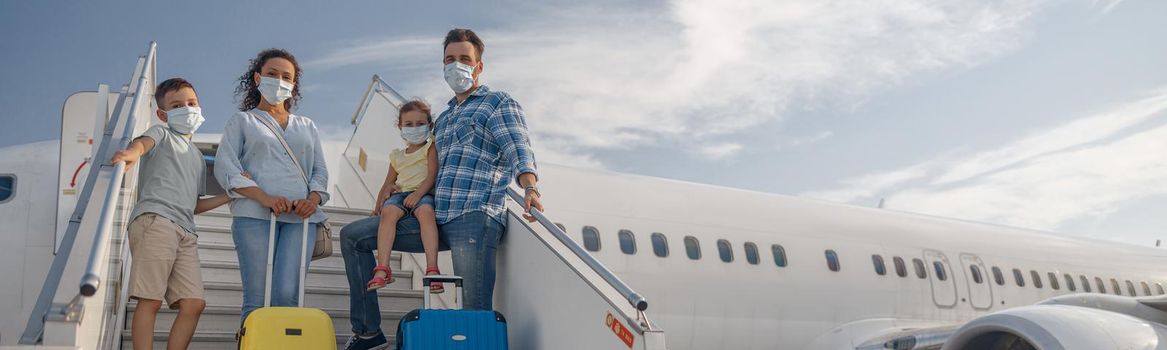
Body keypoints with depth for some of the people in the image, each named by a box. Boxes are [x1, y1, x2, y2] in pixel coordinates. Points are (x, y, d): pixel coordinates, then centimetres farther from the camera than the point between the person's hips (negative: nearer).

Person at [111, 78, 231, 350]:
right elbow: (144, 142, -13)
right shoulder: (162, 133, 14)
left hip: (185, 231, 7)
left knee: (193, 303, -4)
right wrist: (132, 152, -38)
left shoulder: (197, 156, 32)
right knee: (150, 300, -12)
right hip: (155, 219, -7)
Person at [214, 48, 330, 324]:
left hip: (300, 217, 2)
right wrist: (265, 197, -12)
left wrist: (313, 198, -5)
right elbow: (225, 167, 4)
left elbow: (320, 170, 19)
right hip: (255, 215, -2)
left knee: (287, 295, -13)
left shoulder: (307, 126, 27)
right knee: (257, 299, -9)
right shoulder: (242, 121, 18)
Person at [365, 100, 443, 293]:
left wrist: (417, 194, -20)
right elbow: (387, 184, 30)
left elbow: (432, 175, -2)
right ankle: (382, 269, -42)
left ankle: (432, 268, -46)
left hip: (423, 194, -3)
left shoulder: (430, 149, 15)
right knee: (388, 212, -33)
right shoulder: (397, 156, 29)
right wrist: (379, 203, 9)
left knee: (426, 212, -39)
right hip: (400, 194, 3)